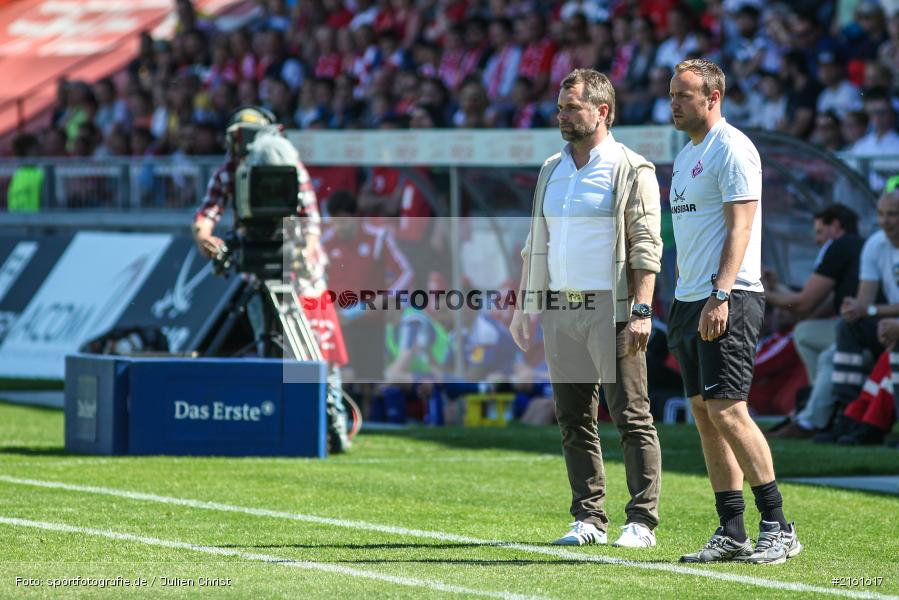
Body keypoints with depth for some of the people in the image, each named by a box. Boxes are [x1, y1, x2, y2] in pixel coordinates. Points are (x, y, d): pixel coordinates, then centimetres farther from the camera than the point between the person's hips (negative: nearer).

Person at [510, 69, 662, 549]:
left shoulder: (632, 171, -4)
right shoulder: (551, 171, 17)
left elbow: (646, 249, -9)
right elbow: (536, 245, 22)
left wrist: (641, 311, -18)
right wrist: (522, 307, 16)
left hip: (612, 312, -7)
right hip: (560, 311, 7)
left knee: (631, 418, -6)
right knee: (574, 421, 6)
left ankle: (642, 521, -4)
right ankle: (588, 519, 11)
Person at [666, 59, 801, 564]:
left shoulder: (732, 148, -9)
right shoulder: (688, 154, 19)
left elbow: (740, 227, -17)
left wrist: (719, 296, -24)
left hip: (728, 300, -10)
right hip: (690, 301, 10)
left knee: (727, 409, -15)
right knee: (705, 414, 6)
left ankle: (779, 528, -11)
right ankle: (732, 533, 8)